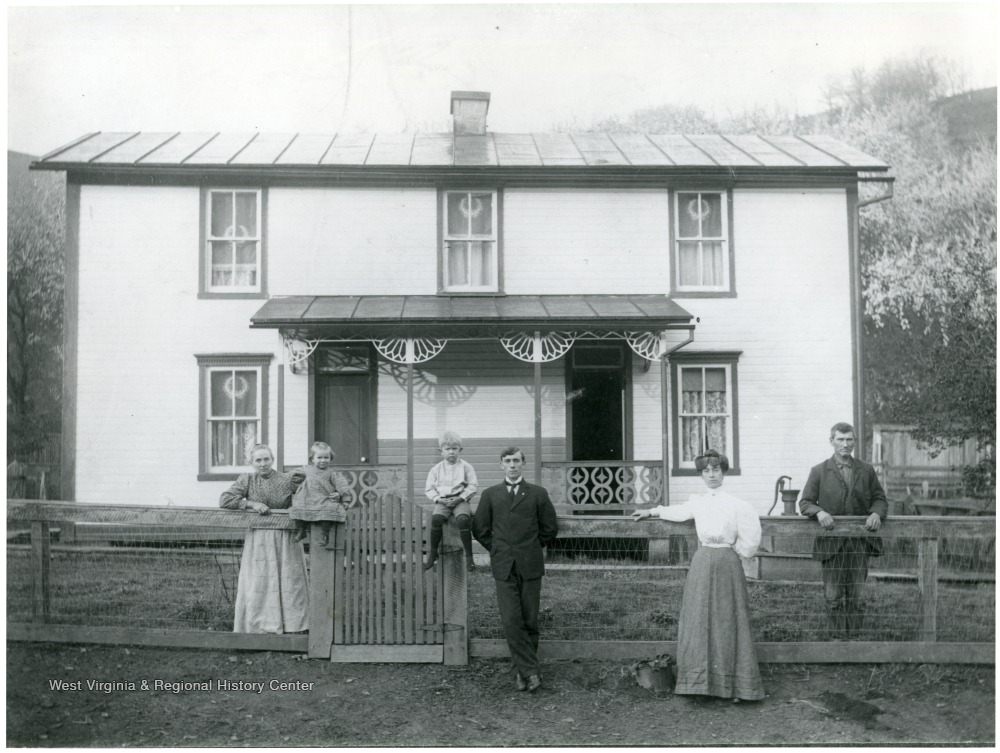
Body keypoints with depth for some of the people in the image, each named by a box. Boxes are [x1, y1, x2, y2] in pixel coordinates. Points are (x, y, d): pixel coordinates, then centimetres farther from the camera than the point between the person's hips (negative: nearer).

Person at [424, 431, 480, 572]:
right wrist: (438, 499, -7)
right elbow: (429, 488, 11)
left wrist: (460, 498, -11)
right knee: (436, 518, -30)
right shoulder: (436, 469, 9)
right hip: (442, 501, 2)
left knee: (463, 519, -33)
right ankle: (433, 553, -14)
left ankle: (469, 555, -24)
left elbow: (473, 486, 1)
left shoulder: (466, 467, 5)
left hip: (460, 500, -2)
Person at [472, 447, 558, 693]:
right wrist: (498, 551, 9)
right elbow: (479, 529, 12)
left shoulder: (538, 494, 6)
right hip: (503, 568, 0)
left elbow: (550, 528, 11)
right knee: (511, 622, -8)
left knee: (530, 621, 3)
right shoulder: (490, 495, 9)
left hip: (531, 567, 0)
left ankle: (522, 670, 16)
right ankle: (531, 671, -2)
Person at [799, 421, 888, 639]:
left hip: (859, 541, 2)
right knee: (834, 596, 1)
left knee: (857, 595, 4)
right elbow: (805, 502, 3)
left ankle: (854, 637, 12)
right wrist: (819, 512, -18)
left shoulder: (867, 471, 11)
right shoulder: (819, 471, 5)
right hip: (831, 542, -2)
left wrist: (877, 513, -8)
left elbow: (880, 498, 14)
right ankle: (838, 638, 10)